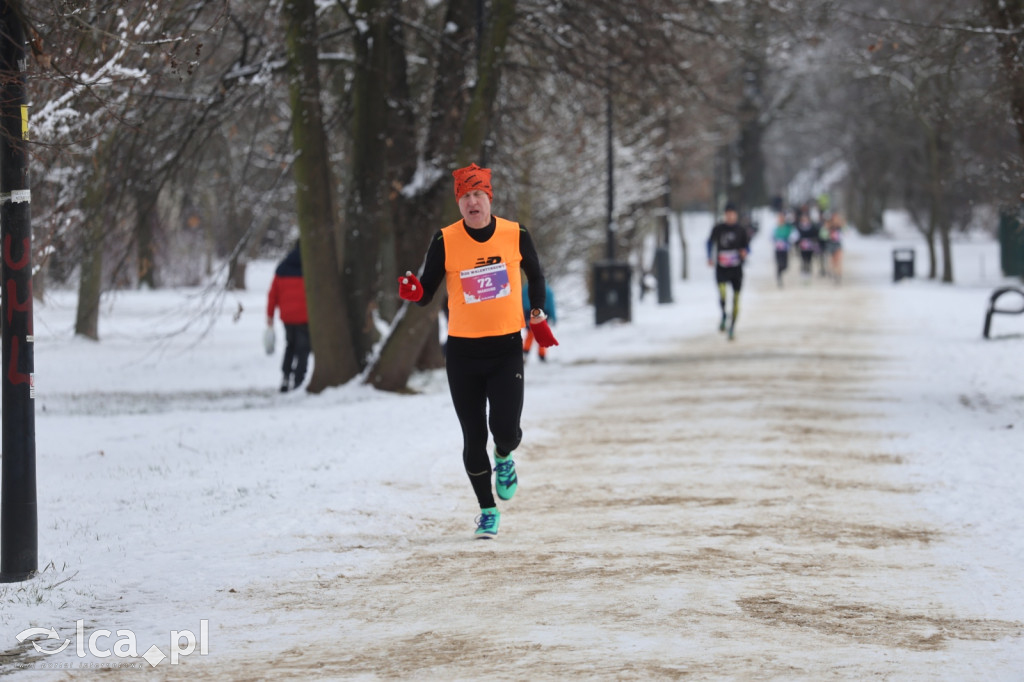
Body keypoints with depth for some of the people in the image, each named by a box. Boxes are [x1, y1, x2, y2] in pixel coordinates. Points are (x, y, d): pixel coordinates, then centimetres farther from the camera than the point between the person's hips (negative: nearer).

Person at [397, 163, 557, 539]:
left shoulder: (515, 235, -4)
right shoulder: (446, 241, -8)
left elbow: (535, 275, 16)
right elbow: (426, 292, -5)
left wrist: (538, 317, 14)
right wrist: (413, 291, -26)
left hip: (507, 349, 0)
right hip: (463, 351, 0)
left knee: (505, 429, -13)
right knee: (474, 438, 2)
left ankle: (503, 459, 25)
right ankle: (487, 510, 21)